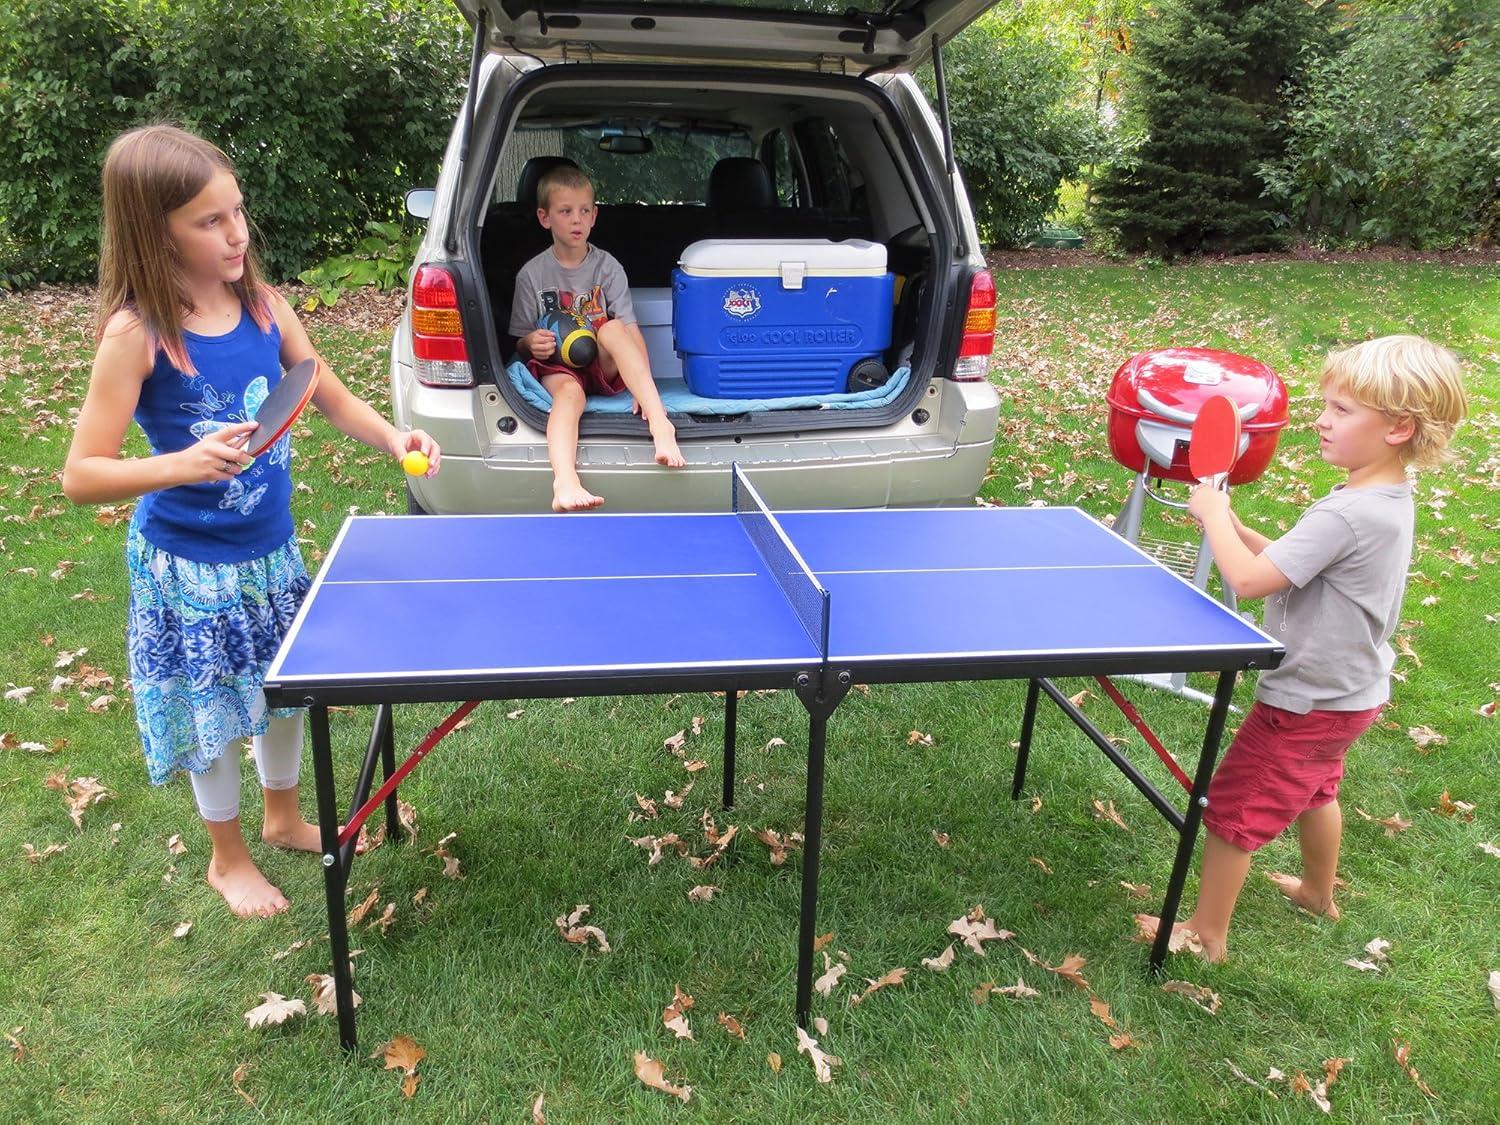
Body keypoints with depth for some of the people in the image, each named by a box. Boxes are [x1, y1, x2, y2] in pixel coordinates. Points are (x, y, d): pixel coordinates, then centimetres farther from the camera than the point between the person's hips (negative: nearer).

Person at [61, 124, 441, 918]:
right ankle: (228, 858, 36)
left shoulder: (263, 306, -7)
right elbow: (80, 476, -19)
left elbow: (331, 399, 5)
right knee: (213, 710, 11)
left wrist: (395, 439, -14)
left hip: (272, 547, 5)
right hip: (189, 563, -5)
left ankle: (283, 817, 46)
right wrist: (184, 464, -36)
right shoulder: (136, 333, -21)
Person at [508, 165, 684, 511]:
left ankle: (659, 423, -44)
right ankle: (565, 481, -66)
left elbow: (631, 333, -5)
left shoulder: (607, 267, 3)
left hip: (605, 368, 1)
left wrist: (645, 390, -20)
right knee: (569, 392, -37)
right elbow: (520, 344, 10)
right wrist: (531, 344, -17)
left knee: (612, 327, -31)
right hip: (557, 368, -1)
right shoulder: (532, 274, 4)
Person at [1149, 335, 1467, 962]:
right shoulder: (1390, 499, 0)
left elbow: (1249, 580, -31)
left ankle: (1207, 933, 20)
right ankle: (1319, 893, 55)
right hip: (1351, 691, 10)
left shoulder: (1346, 515, -32)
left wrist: (1213, 515, -17)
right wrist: (1235, 528, -6)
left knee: (1231, 809, 5)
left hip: (1307, 700, -10)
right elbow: (1293, 563, 6)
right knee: (1315, 792, 31)